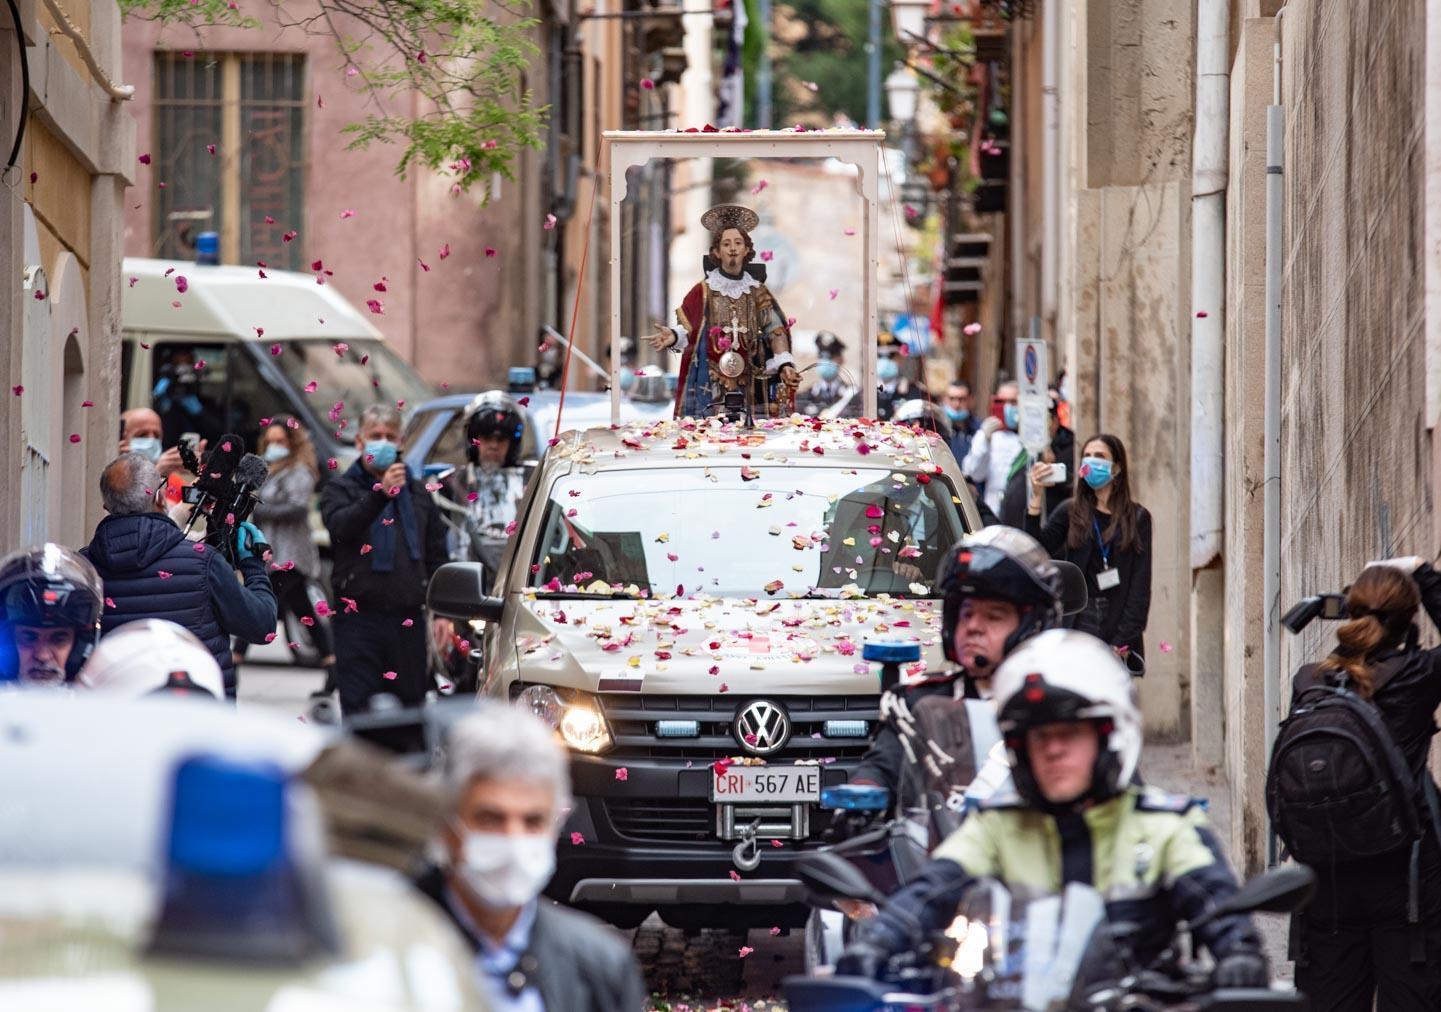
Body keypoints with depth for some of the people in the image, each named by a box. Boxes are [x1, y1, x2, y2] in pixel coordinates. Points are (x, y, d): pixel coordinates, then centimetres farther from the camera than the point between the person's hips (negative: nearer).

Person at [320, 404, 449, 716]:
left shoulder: (417, 493, 17)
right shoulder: (341, 489, 7)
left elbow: (437, 557, 18)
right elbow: (341, 526, -17)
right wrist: (381, 493, -29)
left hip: (408, 620, 3)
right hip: (359, 618, -3)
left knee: (410, 702, 4)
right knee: (360, 710, -8)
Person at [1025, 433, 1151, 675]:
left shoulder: (1137, 518, 9)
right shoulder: (1070, 512, 11)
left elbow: (1140, 586, 5)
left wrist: (1123, 643, -3)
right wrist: (1036, 498, -10)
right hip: (1078, 625, 0)